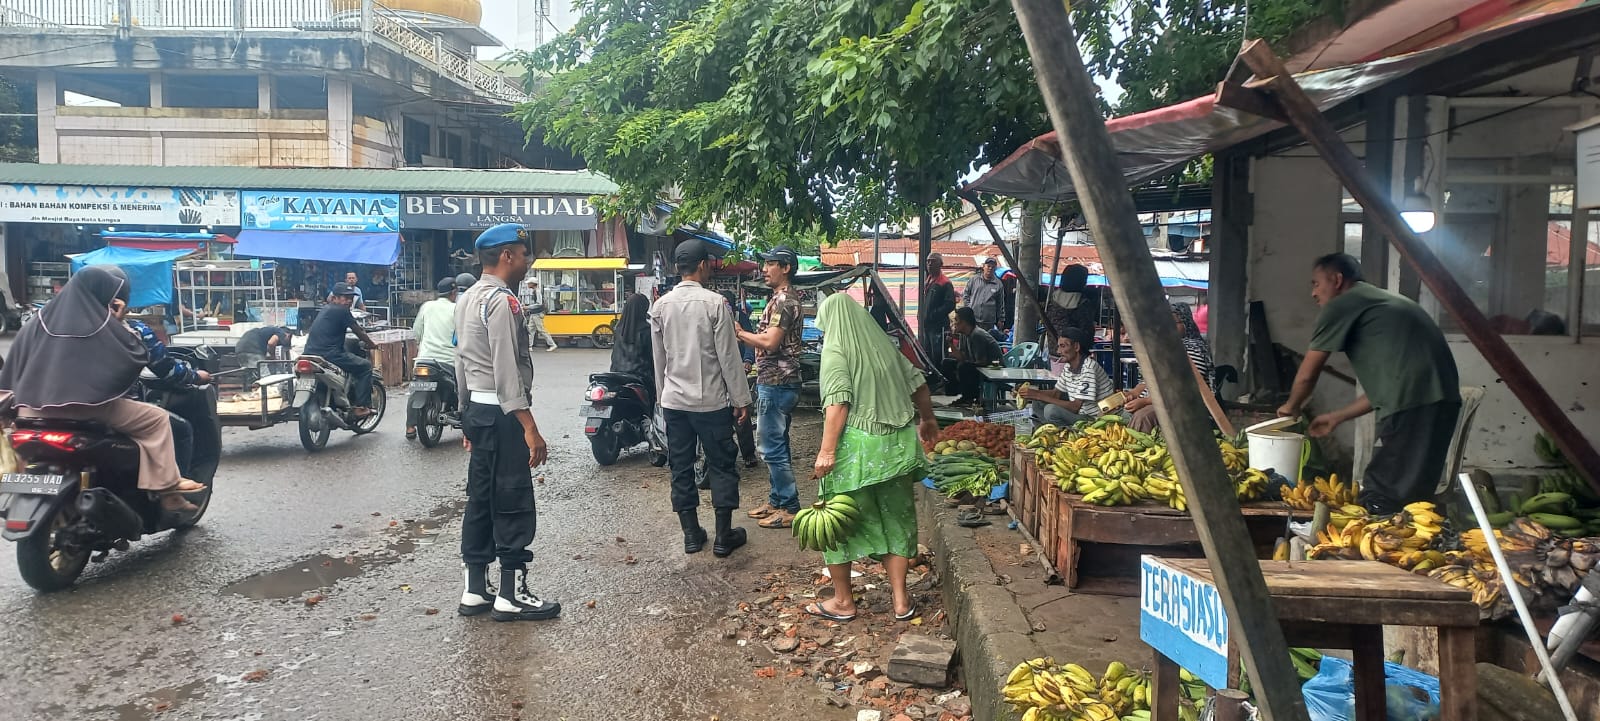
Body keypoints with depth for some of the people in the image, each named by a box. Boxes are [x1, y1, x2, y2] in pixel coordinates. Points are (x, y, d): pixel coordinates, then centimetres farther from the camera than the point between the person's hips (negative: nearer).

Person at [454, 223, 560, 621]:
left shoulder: (467, 299, 14)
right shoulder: (502, 302, -17)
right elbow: (507, 371, -22)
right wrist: (530, 429, -23)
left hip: (476, 409, 10)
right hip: (501, 414, -10)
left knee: (481, 500, 13)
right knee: (514, 505, -2)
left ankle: (475, 590, 20)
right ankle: (511, 595, 5)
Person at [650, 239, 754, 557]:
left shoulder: (661, 306, 2)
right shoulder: (715, 303, -12)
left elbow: (659, 358, 8)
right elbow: (728, 356, -11)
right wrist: (741, 399, -3)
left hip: (674, 400, 4)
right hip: (711, 401, -4)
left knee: (681, 468, 11)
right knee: (721, 466, 7)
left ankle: (691, 533, 17)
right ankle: (724, 536, 10)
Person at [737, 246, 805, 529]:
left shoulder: (783, 300, -16)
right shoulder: (783, 298, 17)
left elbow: (770, 342, -24)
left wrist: (740, 333, -13)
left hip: (775, 385, -11)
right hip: (777, 381, 11)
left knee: (773, 448, -6)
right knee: (777, 446, 17)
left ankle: (790, 508, 1)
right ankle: (777, 500, 26)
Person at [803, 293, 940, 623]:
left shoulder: (836, 350, -7)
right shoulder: (883, 343, 11)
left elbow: (838, 402, -19)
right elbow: (918, 384, 16)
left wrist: (827, 451, -21)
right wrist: (928, 420, 32)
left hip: (855, 447, -6)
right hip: (895, 446, 6)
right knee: (895, 518, 15)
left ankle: (843, 601, 17)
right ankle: (901, 600, 18)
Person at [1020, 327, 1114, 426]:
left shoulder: (1088, 368, -23)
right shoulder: (1068, 366, 4)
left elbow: (1075, 407, -26)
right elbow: (1056, 393, 11)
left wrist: (1040, 396, -24)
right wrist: (1033, 393, -9)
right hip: (1081, 413, 9)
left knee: (1051, 410, -26)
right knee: (1038, 403, 5)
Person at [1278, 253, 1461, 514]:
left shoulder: (1341, 305, 5)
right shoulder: (1382, 302, 30)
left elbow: (1307, 374, 8)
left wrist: (1292, 407, 28)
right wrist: (1337, 417, 36)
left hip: (1412, 404, -9)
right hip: (1441, 398, 9)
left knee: (1378, 503, -8)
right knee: (1412, 499, 13)